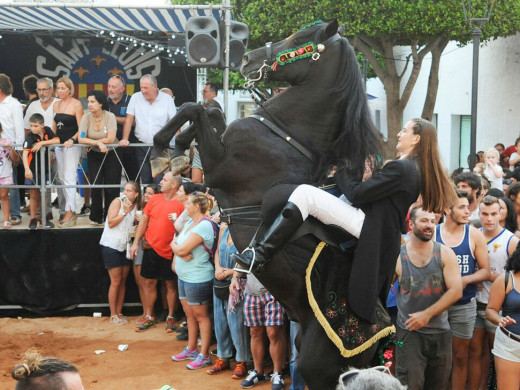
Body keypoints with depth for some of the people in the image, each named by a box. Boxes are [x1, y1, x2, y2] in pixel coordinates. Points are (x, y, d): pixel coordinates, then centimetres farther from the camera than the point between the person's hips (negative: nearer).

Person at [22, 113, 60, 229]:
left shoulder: (47, 130, -3)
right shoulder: (30, 137, -17)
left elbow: (57, 140, -13)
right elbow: (25, 154, -28)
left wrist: (42, 142, -21)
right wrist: (27, 169, -41)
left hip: (45, 168, 4)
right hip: (33, 169, -3)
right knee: (34, 195, 3)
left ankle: (44, 217, 25)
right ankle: (33, 219, 12)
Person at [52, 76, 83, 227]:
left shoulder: (76, 104, -7)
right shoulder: (56, 105, 13)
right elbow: (54, 126, 19)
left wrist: (72, 140, -24)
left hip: (72, 145, -7)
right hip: (59, 144, 7)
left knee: (69, 177, -11)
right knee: (62, 177, 7)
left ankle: (70, 212, -10)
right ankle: (71, 210, 13)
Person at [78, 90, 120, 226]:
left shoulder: (110, 117, -13)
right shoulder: (86, 118, -7)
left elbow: (111, 139, -20)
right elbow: (81, 139, -16)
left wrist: (92, 141, -14)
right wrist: (98, 143, -26)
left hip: (111, 155, -2)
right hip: (94, 155, 2)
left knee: (111, 187, -2)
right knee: (96, 185, -2)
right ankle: (96, 217, 11)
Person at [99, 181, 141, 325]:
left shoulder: (136, 206, 7)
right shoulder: (118, 202, -11)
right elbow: (111, 223, -17)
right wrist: (124, 211, -22)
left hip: (124, 247, 6)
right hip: (111, 246, -6)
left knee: (123, 281, 9)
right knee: (116, 282, -3)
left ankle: (119, 313, 18)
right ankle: (113, 315, 8)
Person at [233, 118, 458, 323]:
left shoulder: (401, 169, -16)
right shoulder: (417, 170, 13)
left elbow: (356, 194, -14)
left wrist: (340, 172, 3)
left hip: (364, 225, -10)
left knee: (304, 194, -16)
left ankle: (260, 254, -18)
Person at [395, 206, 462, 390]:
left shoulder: (445, 254, -3)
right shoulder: (397, 256, -6)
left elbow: (456, 291, -10)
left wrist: (427, 314, -16)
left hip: (441, 331, 2)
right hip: (409, 332, -2)